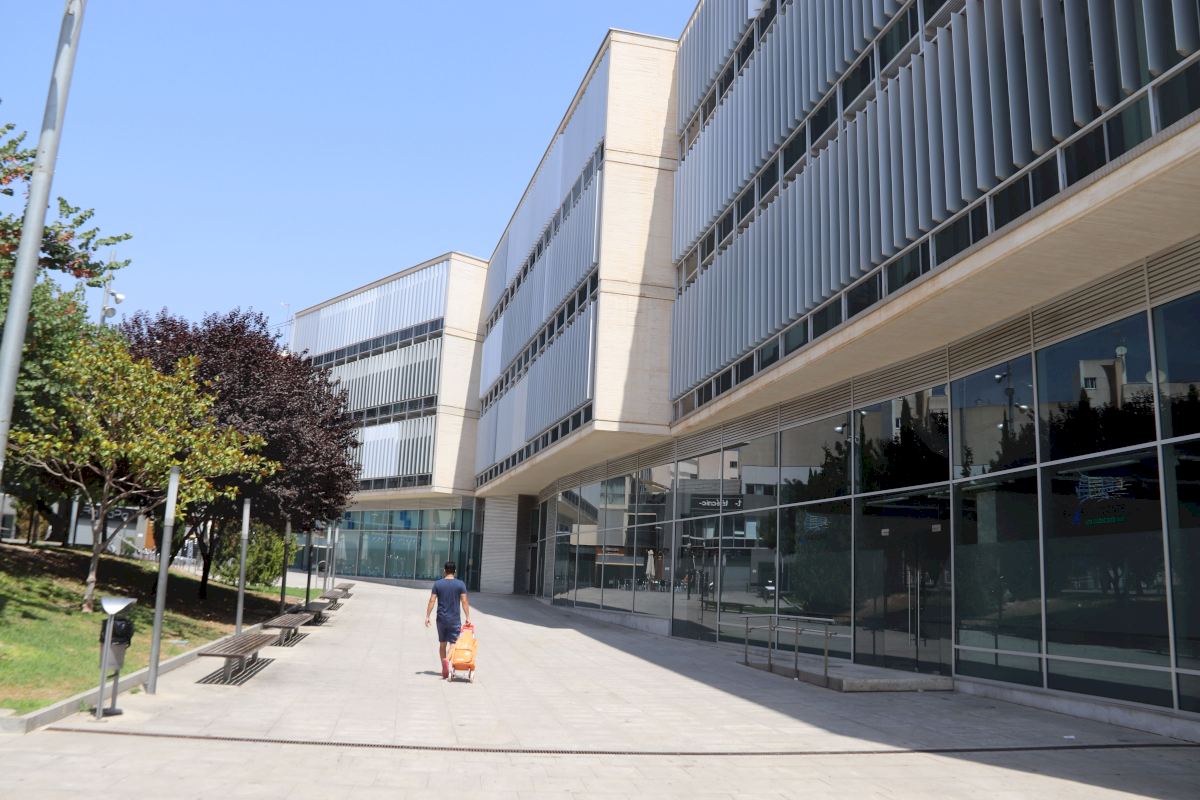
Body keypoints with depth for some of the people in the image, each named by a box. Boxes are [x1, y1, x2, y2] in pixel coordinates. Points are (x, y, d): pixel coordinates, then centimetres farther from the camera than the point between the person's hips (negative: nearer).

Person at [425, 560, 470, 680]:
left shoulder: (437, 584, 0)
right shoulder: (460, 584, -3)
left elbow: (432, 601, -3)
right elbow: (464, 602, -6)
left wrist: (427, 616, 2)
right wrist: (467, 617, -1)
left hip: (441, 619, 2)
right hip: (455, 620, -2)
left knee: (442, 643, 14)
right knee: (453, 643, 1)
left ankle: (444, 670, 18)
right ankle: (447, 660, -28)